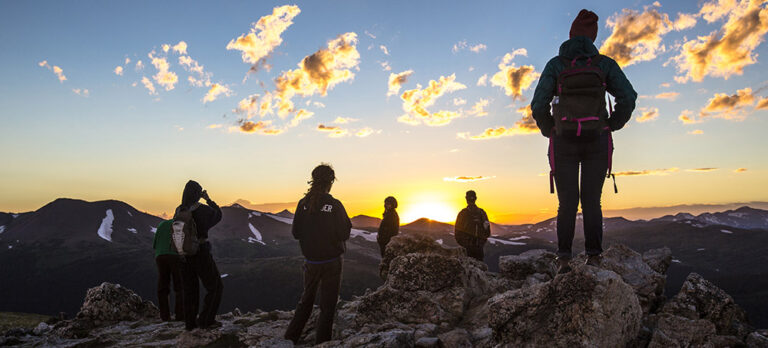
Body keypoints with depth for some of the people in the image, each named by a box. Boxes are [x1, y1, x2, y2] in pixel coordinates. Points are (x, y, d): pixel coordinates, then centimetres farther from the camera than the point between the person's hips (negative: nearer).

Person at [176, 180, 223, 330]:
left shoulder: (179, 211, -2)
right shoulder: (204, 209, -16)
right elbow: (218, 215, 5)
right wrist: (208, 199, 10)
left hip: (184, 255, 6)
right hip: (201, 254, -6)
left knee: (190, 289, 18)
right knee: (215, 287, 8)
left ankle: (190, 322, 21)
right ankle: (206, 320, 2)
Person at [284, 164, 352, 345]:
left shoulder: (303, 203, -4)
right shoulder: (334, 205, -16)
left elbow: (295, 232, 1)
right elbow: (344, 234, -14)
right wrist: (348, 223, 4)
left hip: (310, 261, 4)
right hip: (331, 261, -4)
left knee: (307, 298, 22)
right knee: (328, 304, 8)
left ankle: (290, 337, 22)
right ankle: (322, 341, 11)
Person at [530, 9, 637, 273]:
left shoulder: (555, 65, 3)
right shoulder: (605, 64, 6)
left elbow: (539, 106, -4)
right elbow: (628, 98, -3)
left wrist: (550, 131, 11)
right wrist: (612, 126, 11)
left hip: (564, 143, -1)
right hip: (597, 142, 1)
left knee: (567, 203, 4)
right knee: (592, 201, 6)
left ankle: (564, 258, -5)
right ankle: (593, 257, -1)